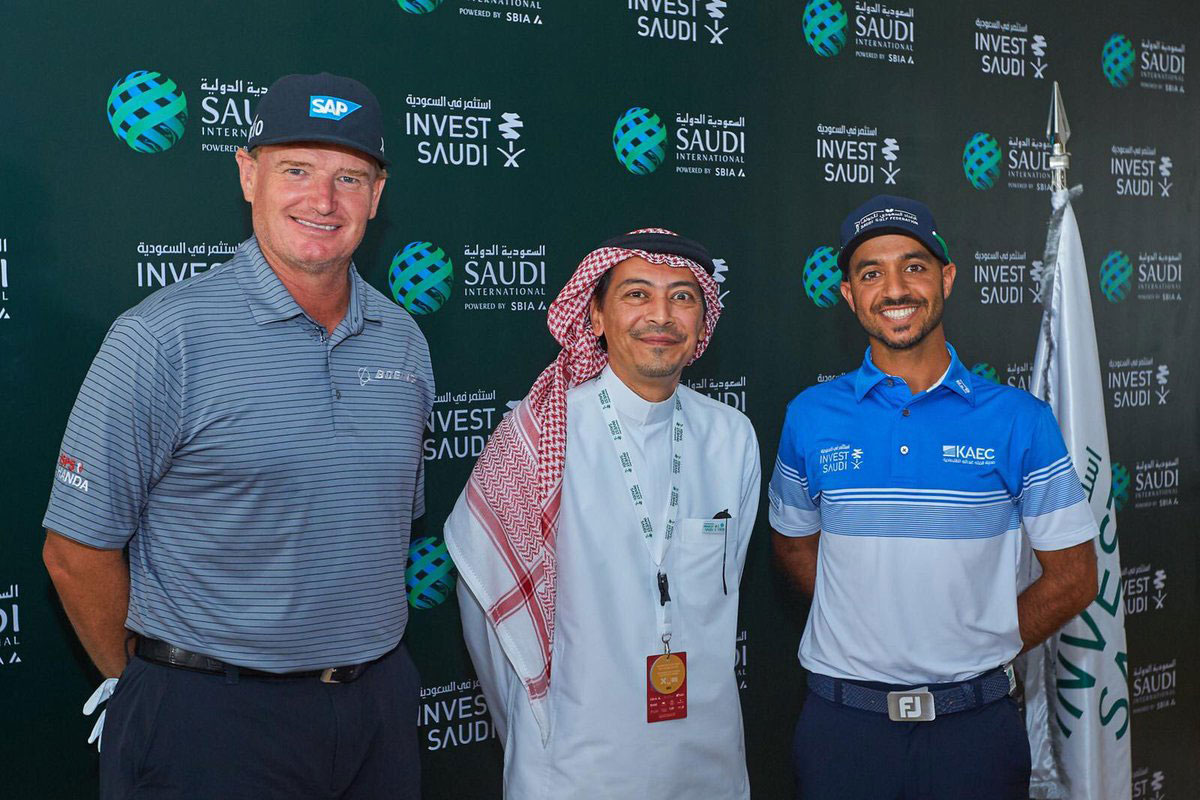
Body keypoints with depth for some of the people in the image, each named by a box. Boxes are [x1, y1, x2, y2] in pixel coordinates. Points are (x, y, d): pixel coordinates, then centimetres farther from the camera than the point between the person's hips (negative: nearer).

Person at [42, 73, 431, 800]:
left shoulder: (403, 341, 4)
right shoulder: (163, 338, -13)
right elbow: (77, 548, -9)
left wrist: (367, 651, 13)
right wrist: (144, 685, 1)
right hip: (211, 719, -4)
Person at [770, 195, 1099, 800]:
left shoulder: (1020, 420, -3)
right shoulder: (809, 417, 0)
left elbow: (1073, 576, 2)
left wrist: (982, 645, -2)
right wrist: (865, 633, 0)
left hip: (976, 721, 0)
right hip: (844, 718, 1)